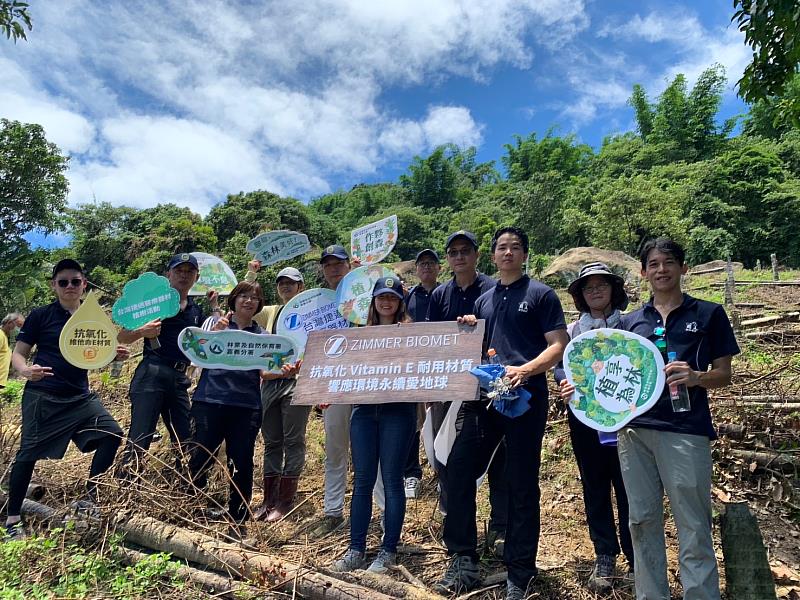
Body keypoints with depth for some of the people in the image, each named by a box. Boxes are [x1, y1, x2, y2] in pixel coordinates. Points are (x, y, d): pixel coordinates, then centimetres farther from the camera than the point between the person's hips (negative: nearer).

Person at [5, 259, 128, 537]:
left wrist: (114, 355, -5)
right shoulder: (41, 315, -3)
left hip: (80, 396, 4)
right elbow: (18, 353, -3)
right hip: (43, 397, -4)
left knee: (112, 433, -8)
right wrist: (25, 370, -25)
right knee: (29, 454, 1)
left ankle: (88, 498, 6)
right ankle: (13, 517, 20)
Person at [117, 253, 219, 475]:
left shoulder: (196, 312, 19)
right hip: (152, 374, -6)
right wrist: (142, 332, -21)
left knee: (187, 444, 6)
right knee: (138, 440, -13)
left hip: (179, 380, 6)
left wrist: (215, 305, 12)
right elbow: (121, 337, 1)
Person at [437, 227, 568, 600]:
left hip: (526, 397, -5)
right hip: (484, 395, 5)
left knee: (521, 485, 3)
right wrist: (468, 331, 2)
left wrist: (524, 370, -21)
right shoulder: (484, 300, 18)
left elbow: (559, 346, -6)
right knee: (458, 471, 0)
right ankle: (463, 561, 14)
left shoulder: (540, 294, 2)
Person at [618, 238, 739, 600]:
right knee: (642, 522, 11)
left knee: (693, 529, -1)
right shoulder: (630, 322, 14)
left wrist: (696, 377, -16)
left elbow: (724, 374, 5)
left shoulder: (708, 314, 7)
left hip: (685, 430, -3)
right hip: (634, 429, 4)